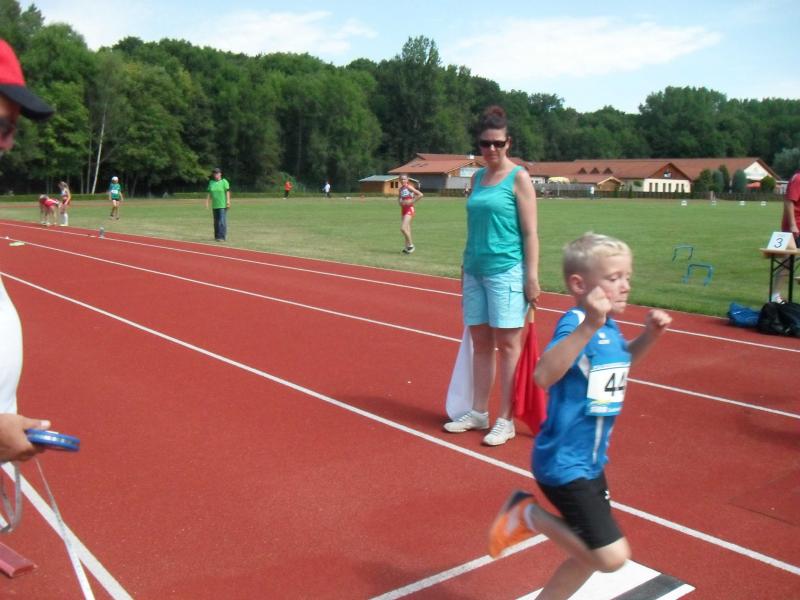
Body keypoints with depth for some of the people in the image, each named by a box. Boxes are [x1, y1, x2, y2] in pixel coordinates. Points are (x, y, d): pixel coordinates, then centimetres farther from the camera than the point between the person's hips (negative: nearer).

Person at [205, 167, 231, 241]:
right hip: (215, 205, 5)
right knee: (216, 221, 9)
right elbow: (209, 193, 13)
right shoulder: (211, 182, 12)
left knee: (222, 221, -11)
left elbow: (227, 192, -7)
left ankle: (222, 237, -10)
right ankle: (217, 236, 16)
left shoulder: (224, 181, -2)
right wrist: (207, 202, 8)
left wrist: (228, 201, -14)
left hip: (223, 205, -5)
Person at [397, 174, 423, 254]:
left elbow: (420, 194, -17)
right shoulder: (400, 189, 11)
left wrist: (412, 202, -16)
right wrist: (400, 202, 2)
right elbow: (399, 199, 25)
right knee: (407, 229, 10)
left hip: (409, 209, -7)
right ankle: (407, 246, 16)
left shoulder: (409, 187, -10)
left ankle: (411, 245, -2)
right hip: (403, 209, 7)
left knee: (403, 228, -16)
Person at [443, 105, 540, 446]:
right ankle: (478, 413, 21)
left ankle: (505, 421, 6)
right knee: (480, 343, 11)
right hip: (475, 271, 6)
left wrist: (532, 276, -12)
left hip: (506, 271, -6)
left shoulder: (518, 178, -3)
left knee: (507, 344, -1)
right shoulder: (477, 178, 14)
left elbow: (530, 232, -7)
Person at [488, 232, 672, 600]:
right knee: (612, 556, -12)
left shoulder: (609, 327, 4)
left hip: (590, 462, 9)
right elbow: (544, 375, -40)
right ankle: (529, 515, 5)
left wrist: (648, 336, 9)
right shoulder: (575, 323, -22)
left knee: (592, 555, 20)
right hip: (564, 464, -9)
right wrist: (588, 326, -48)